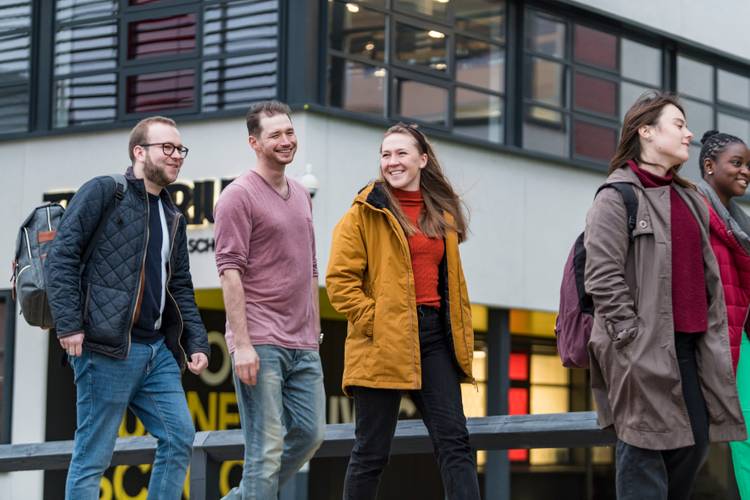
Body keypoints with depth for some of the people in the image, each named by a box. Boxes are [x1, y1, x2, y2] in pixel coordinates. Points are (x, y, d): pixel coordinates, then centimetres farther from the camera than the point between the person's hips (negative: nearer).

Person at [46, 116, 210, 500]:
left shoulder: (173, 218, 20)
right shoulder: (103, 193, -2)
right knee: (93, 455, -2)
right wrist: (69, 324, -18)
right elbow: (62, 256, -9)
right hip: (108, 348, -7)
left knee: (180, 438, 3)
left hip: (158, 349, 7)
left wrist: (197, 342, 9)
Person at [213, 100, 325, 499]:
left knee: (309, 434, 10)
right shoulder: (239, 196, -7)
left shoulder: (301, 196, 17)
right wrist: (242, 344, -19)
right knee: (266, 447, -6)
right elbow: (230, 272, -13)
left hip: (302, 344, 8)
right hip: (260, 343, -8)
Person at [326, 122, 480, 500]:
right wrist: (373, 320, -14)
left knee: (454, 441, -2)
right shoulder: (366, 212, 0)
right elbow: (339, 278, -7)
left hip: (435, 336, 5)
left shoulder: (442, 213, 16)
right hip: (384, 342, -5)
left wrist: (462, 337, 14)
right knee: (371, 451, 1)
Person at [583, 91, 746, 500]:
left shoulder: (689, 199, 18)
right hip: (644, 350, -8)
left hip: (690, 345, 8)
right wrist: (634, 340, -16)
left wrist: (714, 334, 12)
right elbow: (603, 279, -14)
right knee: (644, 449, -5)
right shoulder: (617, 197, -7)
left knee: (696, 439, 8)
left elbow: (707, 274, 21)